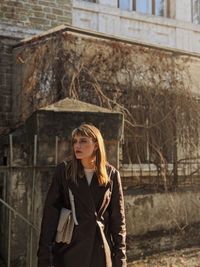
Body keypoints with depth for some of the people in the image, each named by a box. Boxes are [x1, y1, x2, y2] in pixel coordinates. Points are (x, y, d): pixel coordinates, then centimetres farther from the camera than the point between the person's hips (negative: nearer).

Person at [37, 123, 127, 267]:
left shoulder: (111, 174, -1)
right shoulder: (63, 172, -2)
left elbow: (118, 218, 3)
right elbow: (50, 214, -3)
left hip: (101, 253, 1)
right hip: (69, 252, -1)